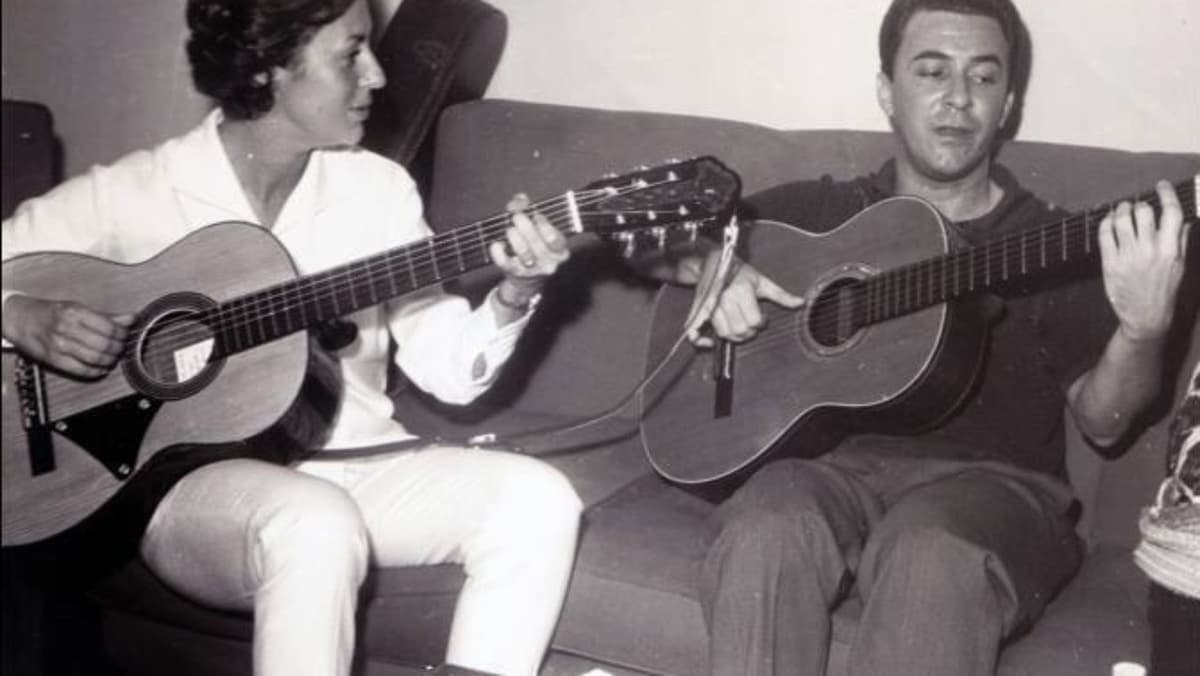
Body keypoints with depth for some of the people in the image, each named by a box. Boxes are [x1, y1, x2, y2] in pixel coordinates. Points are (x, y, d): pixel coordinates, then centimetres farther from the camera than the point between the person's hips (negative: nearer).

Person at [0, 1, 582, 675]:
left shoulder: (377, 186, 3)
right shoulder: (129, 194, -7)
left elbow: (449, 368, 2)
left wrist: (511, 298, -16)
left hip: (356, 465, 5)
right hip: (194, 477, -4)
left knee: (536, 497, -19)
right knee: (317, 525, -37)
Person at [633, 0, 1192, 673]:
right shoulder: (818, 210, 15)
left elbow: (1102, 422, 1)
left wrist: (1144, 327, -19)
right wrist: (707, 263, -2)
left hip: (989, 475, -1)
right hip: (834, 460, 1)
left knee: (932, 555, -36)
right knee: (767, 532, -34)